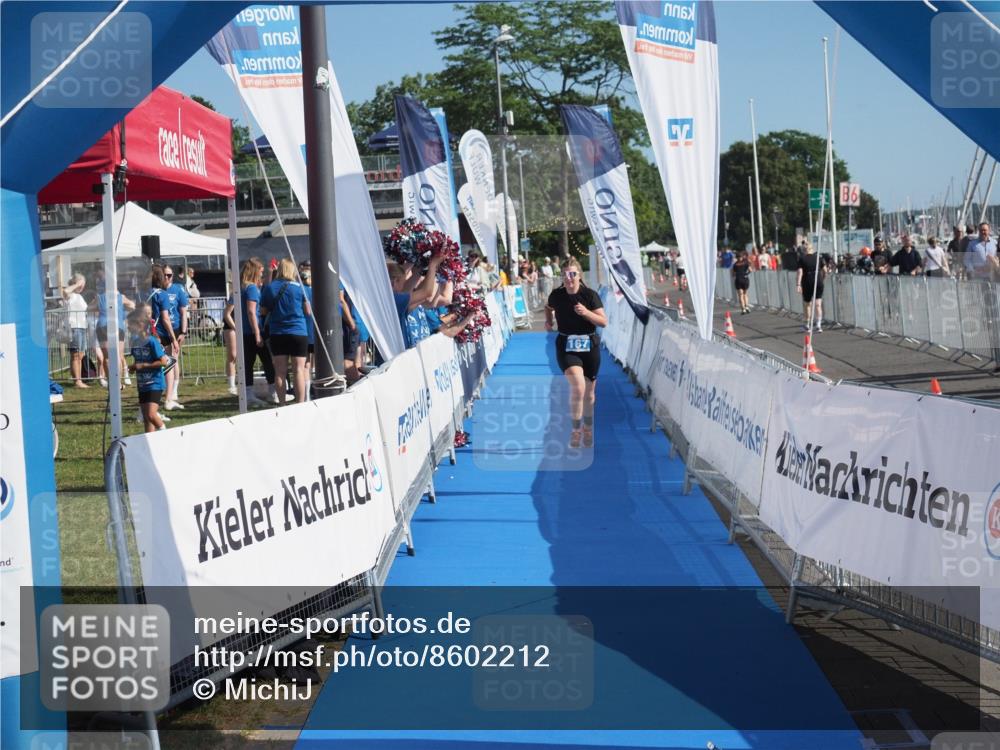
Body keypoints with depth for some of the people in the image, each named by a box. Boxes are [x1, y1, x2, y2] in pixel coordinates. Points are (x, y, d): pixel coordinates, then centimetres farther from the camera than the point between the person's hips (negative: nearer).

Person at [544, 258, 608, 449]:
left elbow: (604, 321, -10)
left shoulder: (590, 295, -9)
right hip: (566, 347, -1)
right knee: (577, 386, -24)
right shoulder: (556, 295, -3)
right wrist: (548, 321, 3)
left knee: (589, 393, 13)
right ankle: (575, 430, -10)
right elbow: (548, 308, 21)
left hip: (589, 346, 1)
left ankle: (588, 428, 37)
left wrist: (586, 313, -24)